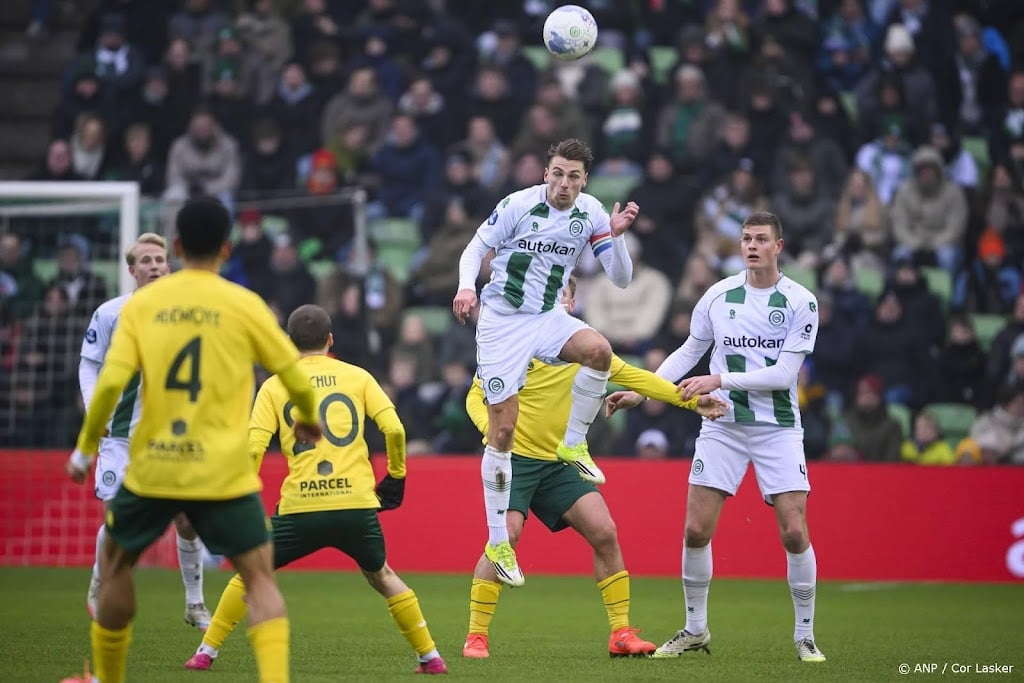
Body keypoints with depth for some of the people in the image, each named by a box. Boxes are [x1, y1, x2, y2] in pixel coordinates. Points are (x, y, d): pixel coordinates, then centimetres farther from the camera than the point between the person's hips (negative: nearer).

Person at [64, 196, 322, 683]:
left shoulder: (141, 304, 1)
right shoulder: (245, 305, -2)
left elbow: (111, 382, -7)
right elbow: (294, 374, 4)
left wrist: (85, 448, 7)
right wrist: (308, 419, 26)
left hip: (151, 469, 2)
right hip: (223, 474, -2)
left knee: (115, 563, 23)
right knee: (260, 577, 4)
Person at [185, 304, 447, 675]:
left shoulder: (274, 386, 10)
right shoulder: (357, 377, 11)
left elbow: (252, 449, 0)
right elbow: (394, 429, 0)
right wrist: (395, 477, 14)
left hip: (300, 508, -1)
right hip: (357, 505, 1)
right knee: (381, 575, 25)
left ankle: (206, 653, 13)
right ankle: (430, 656, 21)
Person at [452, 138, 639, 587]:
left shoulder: (591, 214, -1)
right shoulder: (518, 205, -11)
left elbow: (621, 279, 0)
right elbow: (475, 249, -2)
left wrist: (616, 235, -17)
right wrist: (466, 287, -21)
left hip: (548, 318, 3)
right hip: (502, 321, -3)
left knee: (599, 350, -31)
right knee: (502, 431, -5)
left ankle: (573, 444, -9)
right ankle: (497, 541, 5)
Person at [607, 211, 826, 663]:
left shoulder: (800, 302, -7)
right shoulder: (718, 295, 2)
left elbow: (783, 373, -14)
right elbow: (690, 351, 15)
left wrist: (720, 379, -20)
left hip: (778, 427, -2)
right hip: (722, 426, 2)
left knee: (794, 532, -11)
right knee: (696, 529, -5)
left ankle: (805, 635, 5)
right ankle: (695, 630, 13)